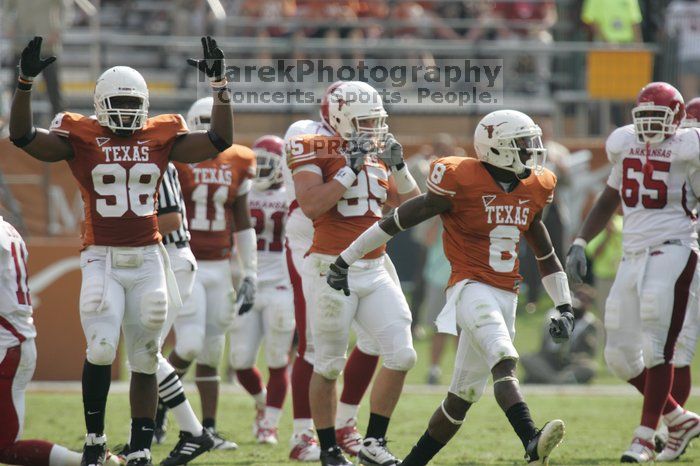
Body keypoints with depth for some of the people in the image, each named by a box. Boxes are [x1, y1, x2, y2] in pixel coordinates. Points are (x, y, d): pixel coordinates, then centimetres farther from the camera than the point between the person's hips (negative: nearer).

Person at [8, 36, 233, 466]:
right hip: (102, 260, -3)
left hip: (148, 259, 3)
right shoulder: (81, 139, -1)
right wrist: (26, 82, -20)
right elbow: (23, 136, -9)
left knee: (144, 360, 5)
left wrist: (220, 84, -3)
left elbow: (220, 140, 5)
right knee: (101, 350, -16)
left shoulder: (161, 138, 6)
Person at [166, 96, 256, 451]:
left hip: (219, 267, 5)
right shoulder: (175, 160, -7)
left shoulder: (237, 164, 8)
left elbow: (243, 223, 14)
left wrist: (249, 275, 11)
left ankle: (209, 429, 11)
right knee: (189, 345, -14)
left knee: (212, 352, 6)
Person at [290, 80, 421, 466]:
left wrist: (398, 166, 0)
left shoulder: (377, 155, 12)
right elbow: (311, 206, -21)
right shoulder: (314, 151, -7)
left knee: (401, 355, -3)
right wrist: (351, 167, -18)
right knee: (328, 365, 2)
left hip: (374, 271, 6)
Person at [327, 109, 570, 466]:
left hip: (505, 297, 7)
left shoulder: (531, 190, 9)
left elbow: (545, 254, 23)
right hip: (470, 288, -7)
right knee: (504, 362, -29)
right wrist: (345, 260, 1)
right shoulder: (461, 182, -11)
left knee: (464, 394, 10)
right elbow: (398, 220, -4)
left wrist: (564, 308, 18)